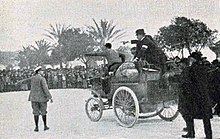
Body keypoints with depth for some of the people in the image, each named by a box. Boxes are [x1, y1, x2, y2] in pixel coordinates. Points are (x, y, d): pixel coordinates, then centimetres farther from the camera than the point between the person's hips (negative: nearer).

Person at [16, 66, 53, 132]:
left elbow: (26, 80, 25)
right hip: (42, 98, -4)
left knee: (36, 113, 6)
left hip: (34, 97, 4)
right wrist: (50, 97, -21)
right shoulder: (42, 79, -12)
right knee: (43, 112, 10)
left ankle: (36, 127, 3)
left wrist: (19, 82, 46)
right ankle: (45, 126, 16)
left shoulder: (33, 78, 6)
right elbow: (45, 88, -20)